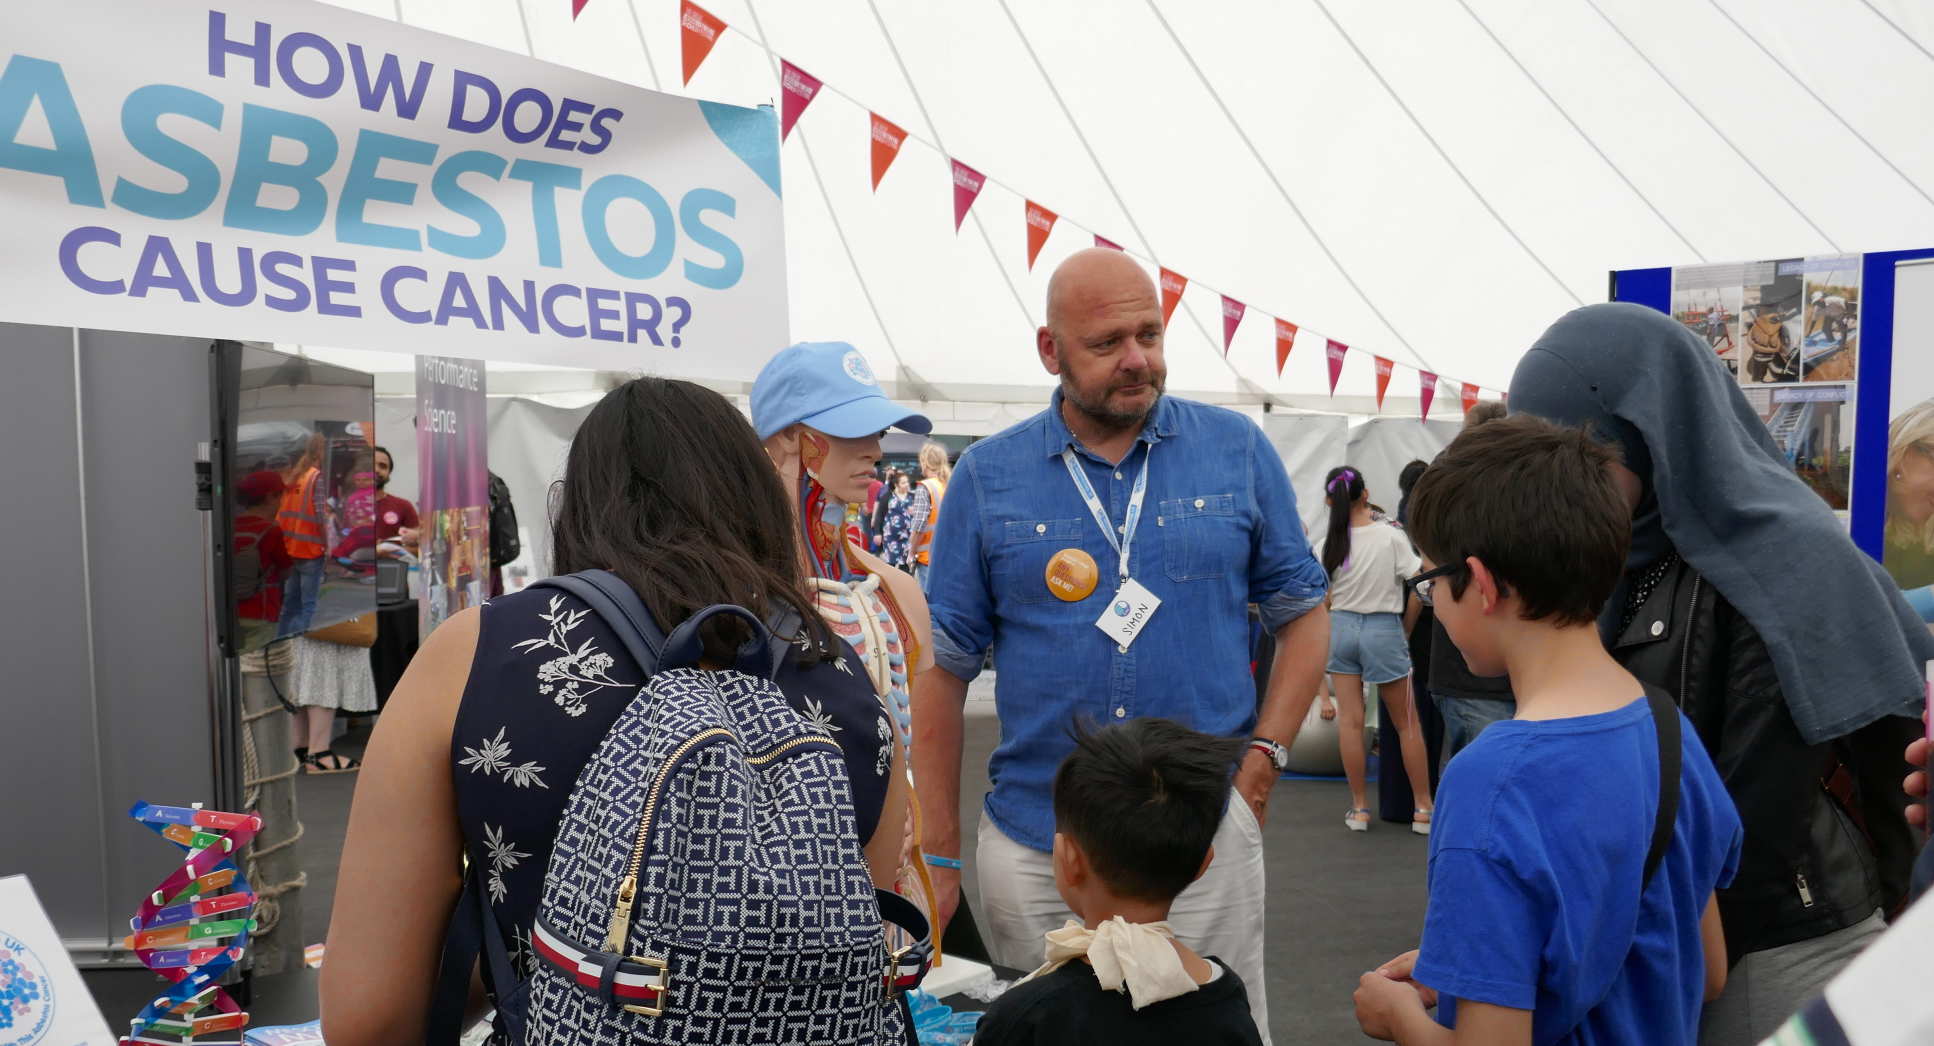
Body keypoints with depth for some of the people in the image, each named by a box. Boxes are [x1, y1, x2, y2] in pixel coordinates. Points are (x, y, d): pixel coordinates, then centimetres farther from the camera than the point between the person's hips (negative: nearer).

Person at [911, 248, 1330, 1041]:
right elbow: (944, 669, 1)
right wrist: (939, 857, 0)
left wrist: (1262, 760, -5)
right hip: (1031, 847, 1)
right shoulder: (988, 476, -1)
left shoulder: (1236, 451, 0)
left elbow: (1302, 613, 8)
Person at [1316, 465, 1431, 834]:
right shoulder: (1392, 537, -10)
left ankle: (1359, 808, 12)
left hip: (1341, 628, 2)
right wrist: (1406, 629, 3)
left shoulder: (1329, 544, -5)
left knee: (1350, 720, 6)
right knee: (1406, 723, 10)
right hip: (1383, 629, -2)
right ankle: (1423, 809, 16)